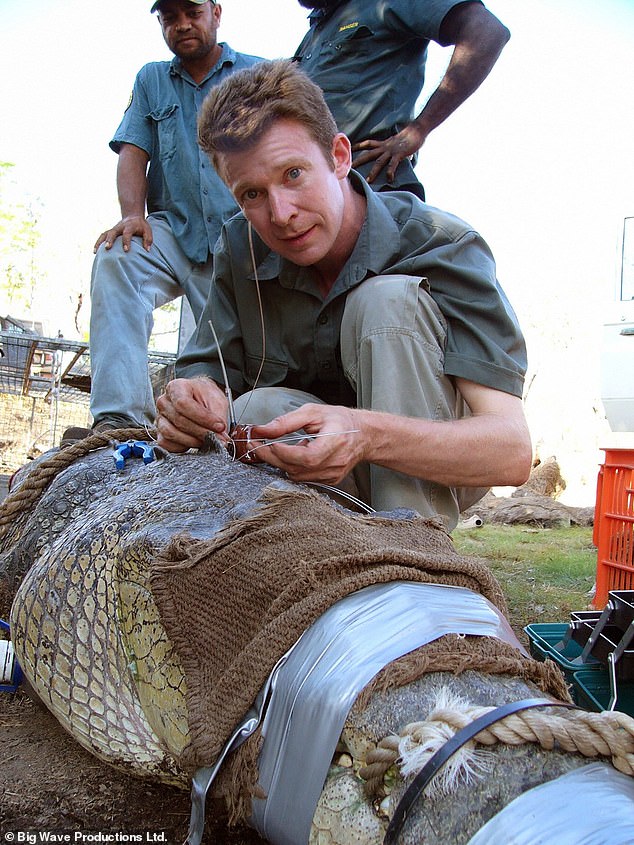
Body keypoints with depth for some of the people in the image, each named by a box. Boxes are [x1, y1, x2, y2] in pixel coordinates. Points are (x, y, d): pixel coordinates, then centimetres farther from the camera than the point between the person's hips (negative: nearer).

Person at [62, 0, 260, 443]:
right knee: (116, 258, -29)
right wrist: (134, 215, -11)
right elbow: (133, 152, 9)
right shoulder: (151, 80, 22)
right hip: (172, 232, 1)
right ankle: (119, 417, -38)